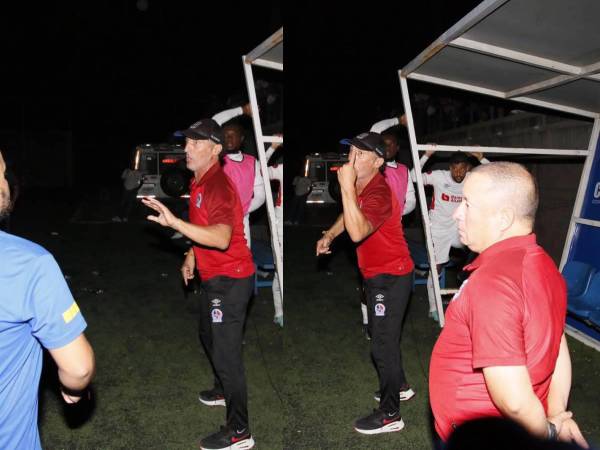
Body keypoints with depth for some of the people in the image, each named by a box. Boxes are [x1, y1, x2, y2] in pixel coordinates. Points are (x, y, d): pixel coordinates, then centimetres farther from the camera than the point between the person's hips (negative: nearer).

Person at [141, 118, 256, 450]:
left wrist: (174, 222, -45)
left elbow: (222, 238, -39)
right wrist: (192, 256, 15)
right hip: (214, 277, 11)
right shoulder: (199, 182, 9)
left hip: (230, 280, -11)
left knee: (226, 352, -5)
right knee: (209, 336, 27)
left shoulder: (218, 186, -23)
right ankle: (224, 390, 50)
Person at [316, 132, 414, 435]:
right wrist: (329, 235, 9)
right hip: (375, 274, 10)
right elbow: (351, 213, 21)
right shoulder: (360, 185, 0)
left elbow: (357, 232, -45)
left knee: (383, 344, -3)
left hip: (391, 277, -10)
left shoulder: (379, 194, -28)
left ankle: (390, 414, 11)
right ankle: (396, 384, 47)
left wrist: (347, 187, -44)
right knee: (382, 338, 25)